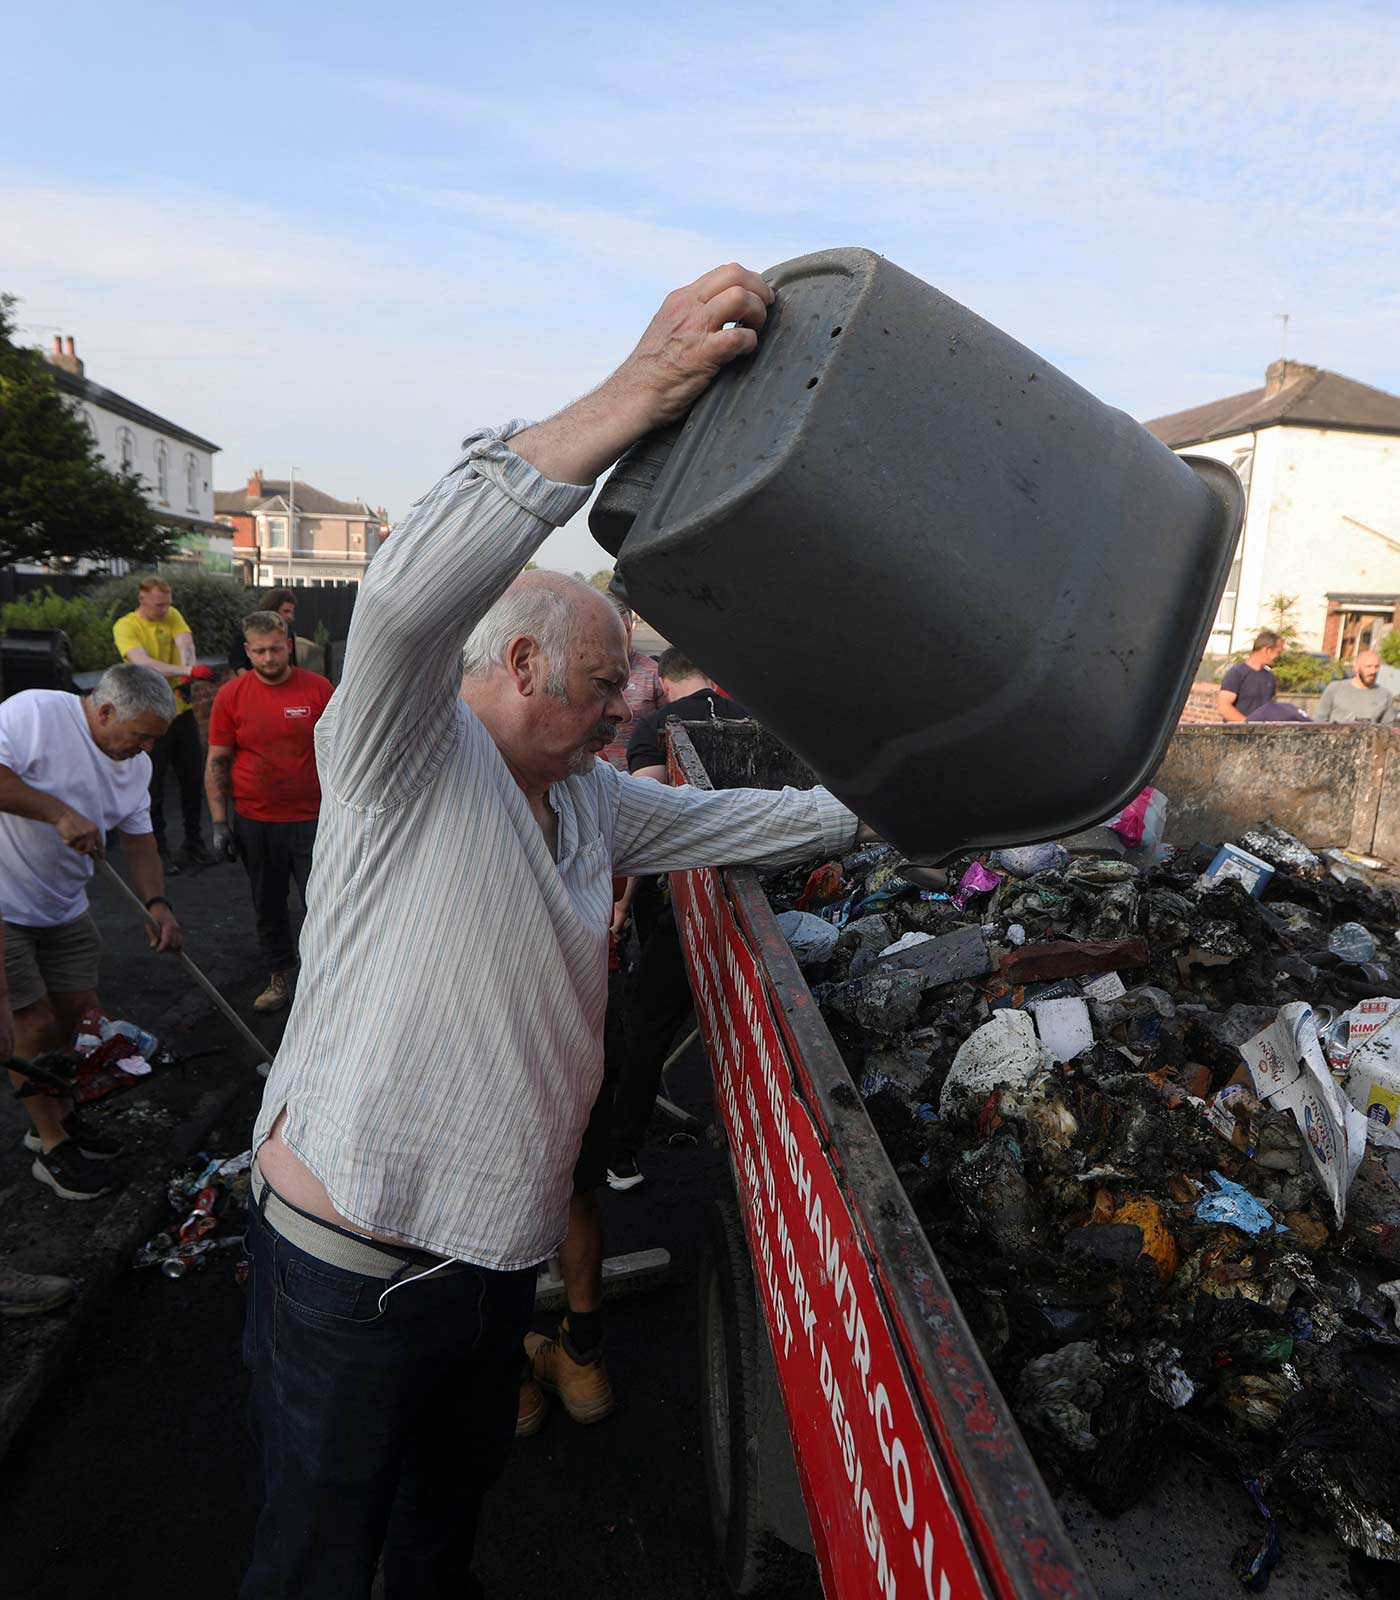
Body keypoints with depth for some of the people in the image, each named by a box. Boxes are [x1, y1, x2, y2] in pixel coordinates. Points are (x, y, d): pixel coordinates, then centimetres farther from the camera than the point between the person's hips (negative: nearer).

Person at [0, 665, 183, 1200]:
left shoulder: (136, 763, 4)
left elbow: (138, 837, 8)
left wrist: (156, 904, -4)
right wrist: (59, 812, -30)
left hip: (64, 910, 7)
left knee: (81, 1014, 11)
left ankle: (59, 1116, 34)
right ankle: (52, 1148, 15)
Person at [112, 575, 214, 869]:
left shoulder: (172, 616, 3)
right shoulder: (126, 626, -12)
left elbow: (185, 644, -15)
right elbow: (143, 662, -28)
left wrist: (187, 672, -36)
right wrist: (185, 672, -42)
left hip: (181, 710, 5)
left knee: (192, 780, 12)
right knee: (153, 787, 5)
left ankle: (193, 842, 27)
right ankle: (158, 850, 18)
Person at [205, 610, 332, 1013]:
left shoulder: (318, 688, -5)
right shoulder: (231, 695, -2)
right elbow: (217, 761, 2)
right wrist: (219, 823, -1)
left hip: (311, 818, -2)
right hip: (254, 821, 2)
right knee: (267, 907, 15)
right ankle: (280, 974, 34)